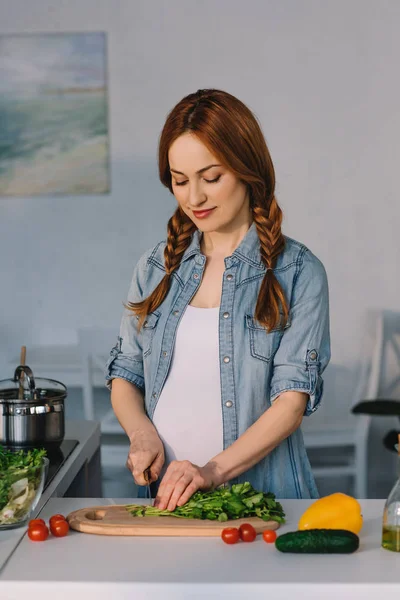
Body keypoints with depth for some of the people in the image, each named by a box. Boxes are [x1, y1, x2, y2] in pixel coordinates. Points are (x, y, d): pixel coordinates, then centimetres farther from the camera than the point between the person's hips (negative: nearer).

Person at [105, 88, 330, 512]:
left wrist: (213, 470, -17)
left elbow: (293, 397, -7)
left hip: (259, 496, -2)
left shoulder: (297, 273, -1)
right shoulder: (156, 267, 12)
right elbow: (124, 372, 17)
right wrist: (142, 432, -3)